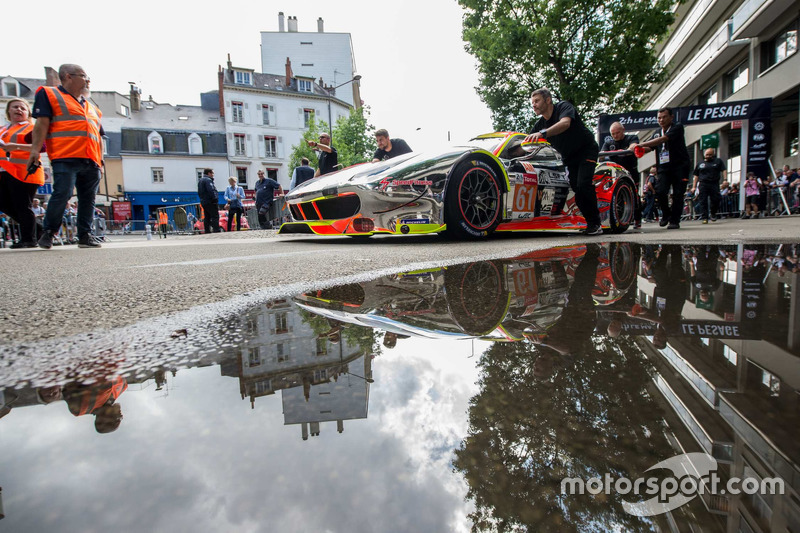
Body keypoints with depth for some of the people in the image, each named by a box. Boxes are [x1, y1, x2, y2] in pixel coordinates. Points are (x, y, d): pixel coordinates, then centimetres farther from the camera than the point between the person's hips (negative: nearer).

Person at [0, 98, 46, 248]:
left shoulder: (32, 128, 0)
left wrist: (17, 146, -23)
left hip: (23, 172, -8)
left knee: (22, 206, -7)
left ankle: (29, 239, 0)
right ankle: (34, 227, 20)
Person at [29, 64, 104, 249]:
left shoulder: (91, 107, 28)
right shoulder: (49, 94, 11)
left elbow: (98, 136, 27)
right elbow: (42, 123, 0)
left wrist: (100, 160, 18)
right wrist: (35, 149, -10)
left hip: (91, 163, 6)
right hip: (65, 159, -5)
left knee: (88, 199, 2)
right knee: (62, 194, -14)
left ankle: (85, 236, 7)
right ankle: (47, 233, 1)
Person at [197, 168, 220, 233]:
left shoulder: (200, 181, 22)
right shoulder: (208, 180, -11)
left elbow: (199, 193, 25)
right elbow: (211, 190, -22)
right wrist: (215, 199, -18)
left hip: (204, 202, 10)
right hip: (210, 202, -10)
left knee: (207, 218, 11)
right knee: (215, 217, -12)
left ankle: (207, 231, 11)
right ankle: (216, 230, -18)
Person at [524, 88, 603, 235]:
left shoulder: (564, 106, -16)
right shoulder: (539, 125, 2)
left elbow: (565, 123, -38)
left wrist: (542, 133, -53)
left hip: (587, 150, -6)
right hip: (569, 157, 6)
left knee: (583, 185, -23)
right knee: (575, 188, -7)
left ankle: (595, 224, -15)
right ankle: (591, 223, 1)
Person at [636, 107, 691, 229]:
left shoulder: (677, 127, -2)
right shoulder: (658, 134, 18)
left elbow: (663, 139, -19)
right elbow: (649, 147, 5)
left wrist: (641, 144, -26)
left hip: (680, 166, -4)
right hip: (664, 168, 4)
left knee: (678, 194, -6)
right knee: (659, 191, -14)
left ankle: (674, 220, 3)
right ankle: (666, 214, 10)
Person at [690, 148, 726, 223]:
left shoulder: (718, 161, 14)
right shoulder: (700, 164, 18)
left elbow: (724, 170, 5)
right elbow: (696, 176, 18)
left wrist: (725, 179, -12)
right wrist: (694, 187, 11)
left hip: (714, 184, -1)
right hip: (703, 184, 1)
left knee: (715, 200, -6)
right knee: (703, 202, -7)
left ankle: (713, 214, 18)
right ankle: (704, 218, -6)